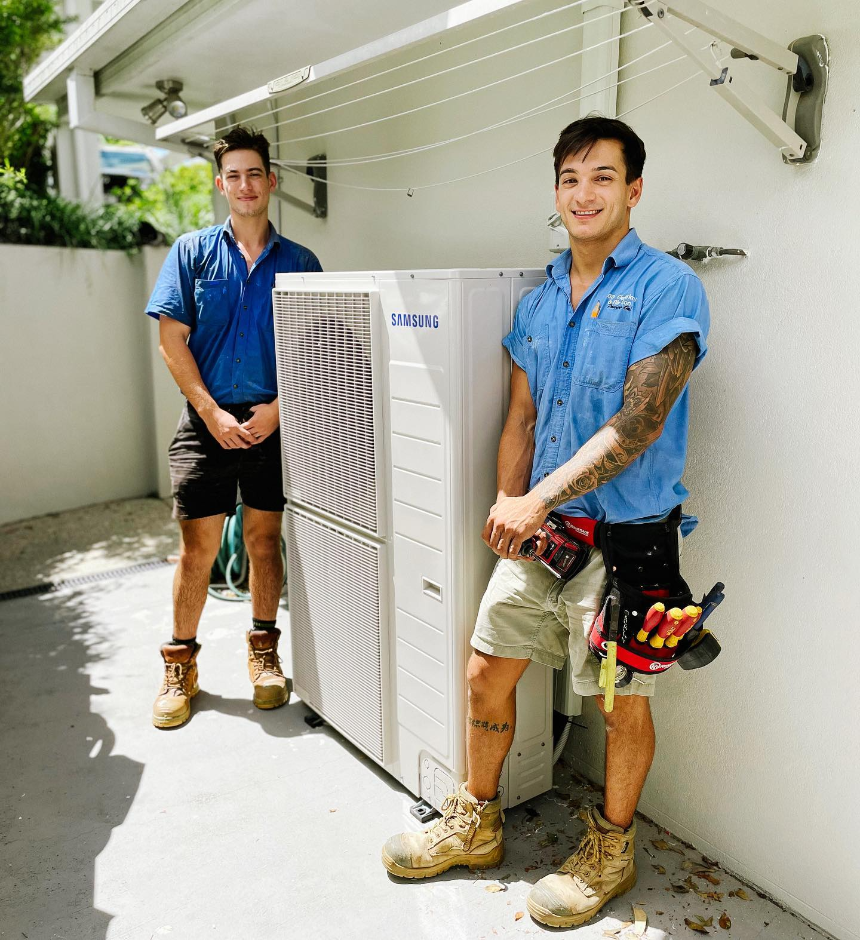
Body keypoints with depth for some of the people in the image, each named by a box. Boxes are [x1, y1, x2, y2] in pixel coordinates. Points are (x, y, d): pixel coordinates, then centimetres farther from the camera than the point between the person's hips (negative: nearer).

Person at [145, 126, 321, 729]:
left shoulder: (300, 262, 7)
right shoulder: (193, 251, 6)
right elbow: (172, 340, 0)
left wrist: (277, 407, -10)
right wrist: (213, 413, -10)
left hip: (274, 423, 1)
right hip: (208, 420, 0)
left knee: (265, 538, 9)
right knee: (198, 547, 1)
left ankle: (264, 651, 26)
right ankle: (181, 667, 17)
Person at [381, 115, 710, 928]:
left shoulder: (667, 288, -9)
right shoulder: (537, 303, 11)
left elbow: (638, 422, -19)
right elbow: (521, 420, 11)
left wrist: (537, 500, -22)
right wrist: (509, 510, -2)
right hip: (537, 527, 6)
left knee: (622, 702, 9)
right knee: (487, 672, 12)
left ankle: (610, 850, 35)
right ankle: (475, 824, 35)